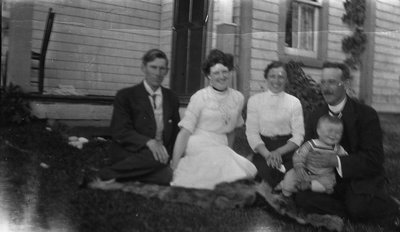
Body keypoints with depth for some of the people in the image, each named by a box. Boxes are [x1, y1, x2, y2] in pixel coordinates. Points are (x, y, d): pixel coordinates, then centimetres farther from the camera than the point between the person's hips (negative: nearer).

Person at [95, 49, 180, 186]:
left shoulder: (172, 98, 18)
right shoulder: (125, 96, 3)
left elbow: (175, 134, 21)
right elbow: (120, 132, -8)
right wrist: (149, 142, -24)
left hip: (161, 155, 5)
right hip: (129, 155, -4)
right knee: (153, 157, -37)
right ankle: (105, 175, -22)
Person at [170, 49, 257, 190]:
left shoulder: (238, 98, 8)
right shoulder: (200, 97, -5)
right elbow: (185, 132, -8)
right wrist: (174, 165, -12)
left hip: (221, 150, 5)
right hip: (198, 150, -5)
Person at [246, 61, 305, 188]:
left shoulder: (294, 102, 7)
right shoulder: (254, 100, 7)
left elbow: (298, 135, 2)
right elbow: (252, 133, 1)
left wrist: (278, 152, -16)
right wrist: (267, 154, -16)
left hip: (287, 148, 0)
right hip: (263, 148, 0)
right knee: (266, 172, -32)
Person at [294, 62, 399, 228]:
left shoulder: (366, 114, -8)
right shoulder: (315, 117, 6)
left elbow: (374, 158, -16)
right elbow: (307, 152, 8)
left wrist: (335, 161, -28)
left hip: (362, 179, -4)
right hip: (329, 180, 4)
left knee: (358, 204, -36)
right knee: (301, 197, -23)